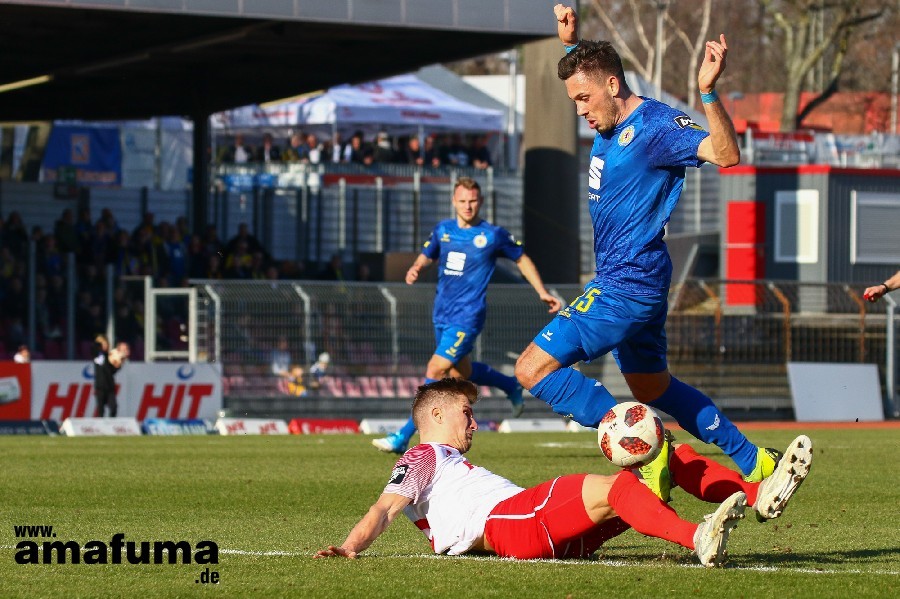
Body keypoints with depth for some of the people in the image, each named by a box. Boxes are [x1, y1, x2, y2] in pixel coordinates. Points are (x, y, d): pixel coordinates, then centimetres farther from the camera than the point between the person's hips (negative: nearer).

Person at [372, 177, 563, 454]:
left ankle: (403, 438, -18)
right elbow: (426, 256, 20)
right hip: (442, 315, 7)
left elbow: (522, 259, 9)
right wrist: (415, 269, -4)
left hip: (468, 317, -7)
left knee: (436, 370, -17)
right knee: (461, 371, 20)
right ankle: (511, 386, 49)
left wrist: (543, 293, 4)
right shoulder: (443, 230, 6)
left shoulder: (494, 235, -5)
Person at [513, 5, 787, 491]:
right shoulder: (612, 121, 9)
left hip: (627, 286, -10)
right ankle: (753, 461, 29)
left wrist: (707, 92, -46)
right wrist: (570, 42, 15)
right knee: (651, 388, 23)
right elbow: (586, 71, 32)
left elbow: (725, 154, -33)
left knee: (534, 368, -15)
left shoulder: (656, 126, -18)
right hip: (623, 284, 10)